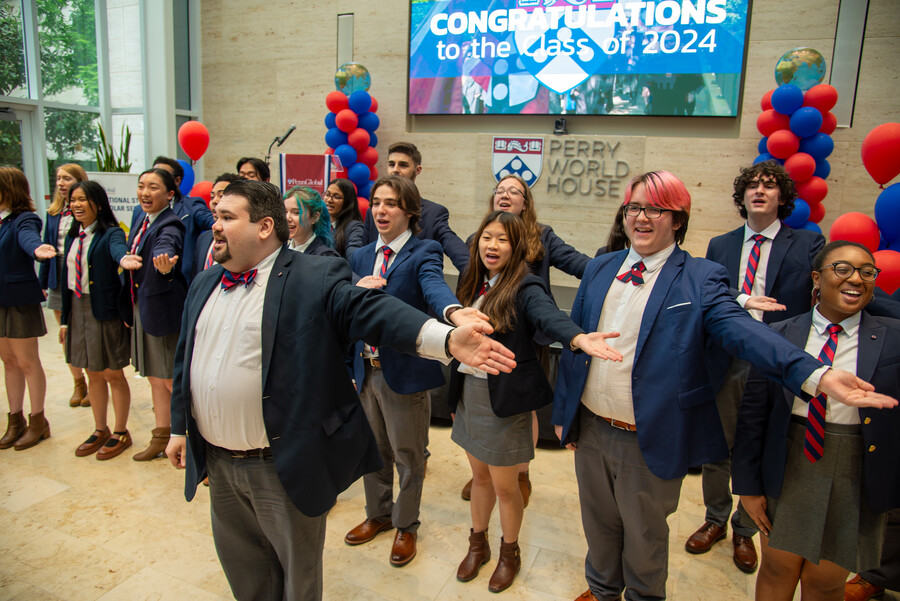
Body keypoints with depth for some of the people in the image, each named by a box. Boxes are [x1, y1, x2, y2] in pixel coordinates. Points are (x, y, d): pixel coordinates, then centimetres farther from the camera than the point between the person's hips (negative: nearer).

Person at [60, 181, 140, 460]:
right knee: (93, 374, 16)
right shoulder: (73, 237, 9)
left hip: (106, 311, -6)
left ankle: (121, 433, 20)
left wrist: (123, 259, -60)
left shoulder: (111, 233, -11)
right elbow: (67, 278, 12)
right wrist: (64, 319, 11)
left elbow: (117, 247, -35)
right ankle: (100, 430, 31)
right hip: (78, 309, 7)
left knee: (113, 374, 5)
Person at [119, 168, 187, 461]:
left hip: (164, 309, -8)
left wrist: (164, 264, -62)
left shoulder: (170, 226, -18)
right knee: (155, 378, 18)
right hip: (140, 308, 9)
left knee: (172, 380, 1)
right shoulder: (140, 215, 7)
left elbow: (165, 247, -40)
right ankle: (162, 436, 31)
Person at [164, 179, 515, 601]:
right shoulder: (204, 284, 7)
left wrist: (446, 339, -44)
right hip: (217, 461, 6)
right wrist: (180, 426, 17)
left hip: (284, 467, -6)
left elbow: (371, 309, -29)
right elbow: (185, 359, 16)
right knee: (241, 565, 25)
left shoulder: (316, 278, -15)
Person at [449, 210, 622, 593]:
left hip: (504, 397, -5)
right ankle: (477, 544, 42)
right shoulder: (473, 284, 3)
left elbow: (548, 315, -36)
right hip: (469, 390, 5)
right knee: (480, 476, 21)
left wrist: (578, 338, -53)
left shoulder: (524, 288, -16)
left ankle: (509, 553, 36)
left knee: (504, 485, 10)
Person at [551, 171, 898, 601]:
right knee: (598, 522, 23)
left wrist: (817, 375, -40)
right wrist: (562, 412, 8)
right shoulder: (599, 268, 5)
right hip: (591, 429, 4)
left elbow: (740, 329, -24)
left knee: (644, 534, 17)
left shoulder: (700, 278, -8)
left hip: (649, 441, -4)